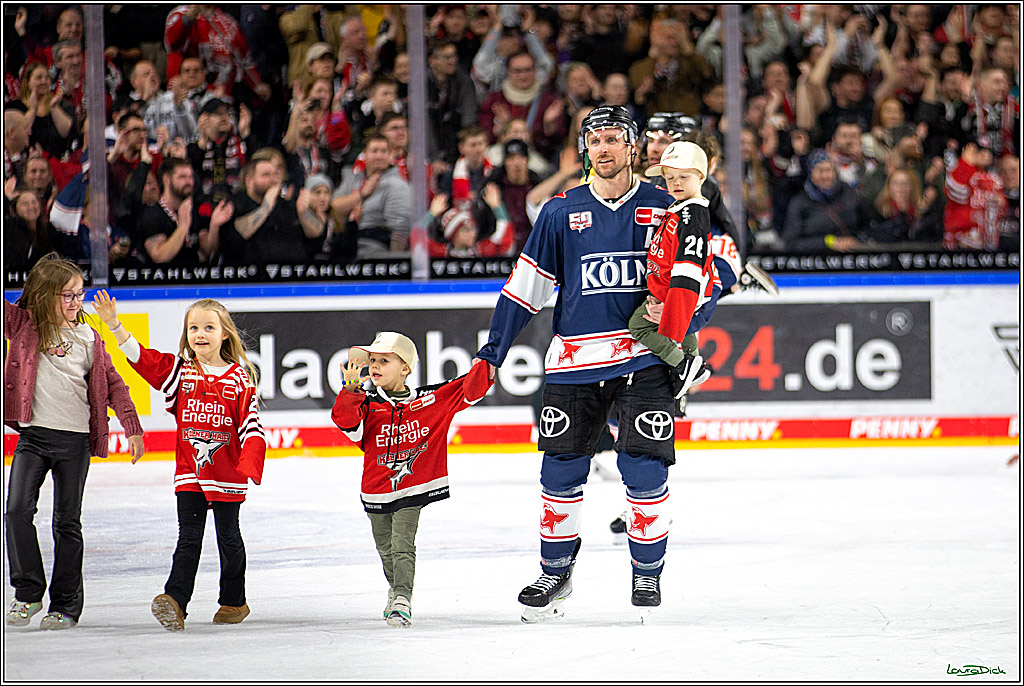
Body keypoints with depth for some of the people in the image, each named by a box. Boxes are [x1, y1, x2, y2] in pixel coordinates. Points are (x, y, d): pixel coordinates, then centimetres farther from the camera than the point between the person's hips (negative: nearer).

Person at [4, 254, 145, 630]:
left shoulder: (88, 338, 5)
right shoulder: (23, 324, 3)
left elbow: (112, 383, 9)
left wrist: (132, 427, 3)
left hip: (76, 440, 0)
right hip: (33, 434, 0)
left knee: (67, 522, 4)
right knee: (18, 510, -13)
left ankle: (65, 605, 10)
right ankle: (28, 591, 1)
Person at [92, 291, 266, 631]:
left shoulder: (239, 378, -3)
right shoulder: (179, 371, 4)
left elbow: (251, 425, -6)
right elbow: (140, 356, -2)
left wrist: (250, 464, -19)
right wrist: (113, 324, -12)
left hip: (227, 475, -2)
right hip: (189, 475, 2)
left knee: (228, 537, 11)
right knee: (188, 539, -5)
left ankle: (234, 601, 26)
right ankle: (175, 602, -16)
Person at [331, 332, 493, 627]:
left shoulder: (429, 400, -3)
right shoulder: (367, 403, -4)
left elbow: (468, 392, 2)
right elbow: (345, 420, -22)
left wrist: (484, 368, -14)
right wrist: (350, 390, -36)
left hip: (413, 488, -3)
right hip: (376, 490, 3)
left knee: (402, 545, -14)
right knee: (385, 548, 18)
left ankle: (402, 602, -16)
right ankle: (396, 589, 42)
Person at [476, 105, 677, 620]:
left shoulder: (664, 208, 3)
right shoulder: (560, 213, 7)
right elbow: (525, 288, 8)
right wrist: (489, 357, 4)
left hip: (644, 358, -2)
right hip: (576, 360, 2)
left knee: (644, 469, -9)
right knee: (561, 472, 0)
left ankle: (648, 572, 8)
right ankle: (555, 572, 15)